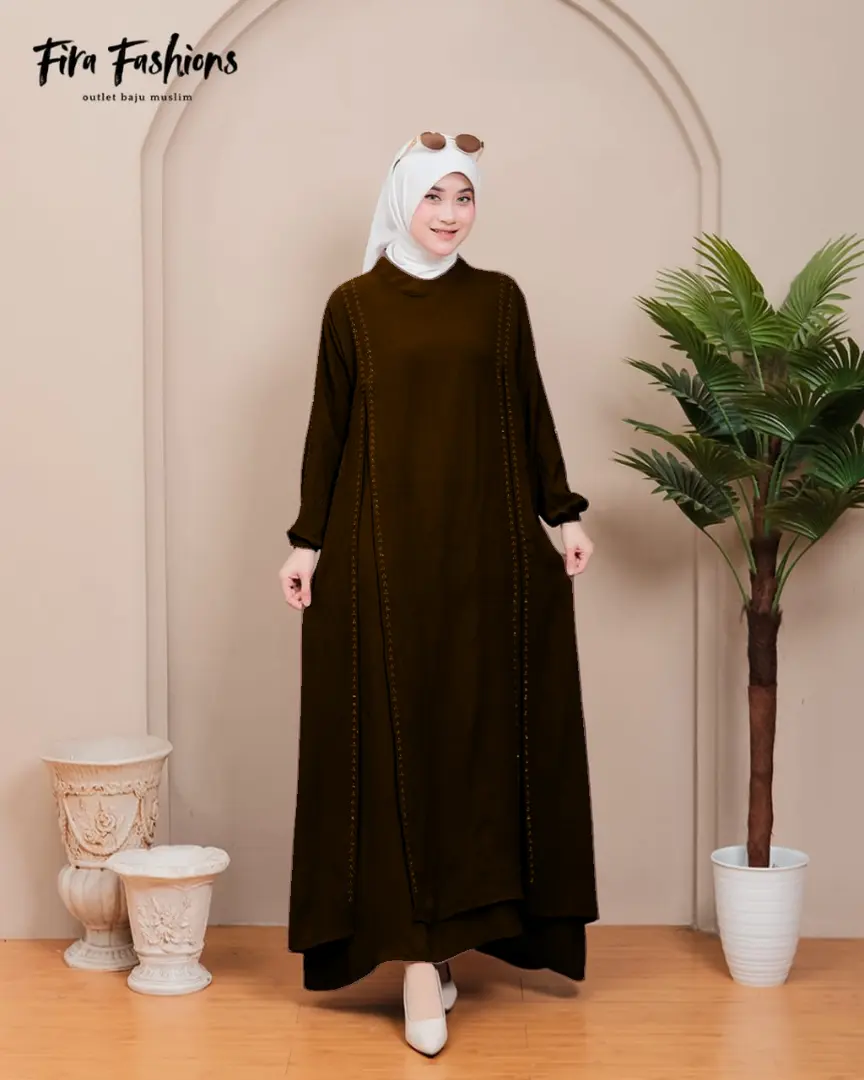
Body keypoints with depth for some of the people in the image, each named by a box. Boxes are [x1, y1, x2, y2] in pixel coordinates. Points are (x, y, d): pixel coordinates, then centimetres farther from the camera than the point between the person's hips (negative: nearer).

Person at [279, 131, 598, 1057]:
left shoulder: (499, 298, 9)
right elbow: (329, 427, 4)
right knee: (396, 741, -4)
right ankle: (420, 954, -1)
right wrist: (308, 542, 1)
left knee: (478, 731, 4)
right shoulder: (354, 304, 3)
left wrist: (562, 514, 7)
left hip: (486, 547, 3)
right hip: (383, 550, -2)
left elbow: (531, 412, 11)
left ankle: (438, 930, 18)